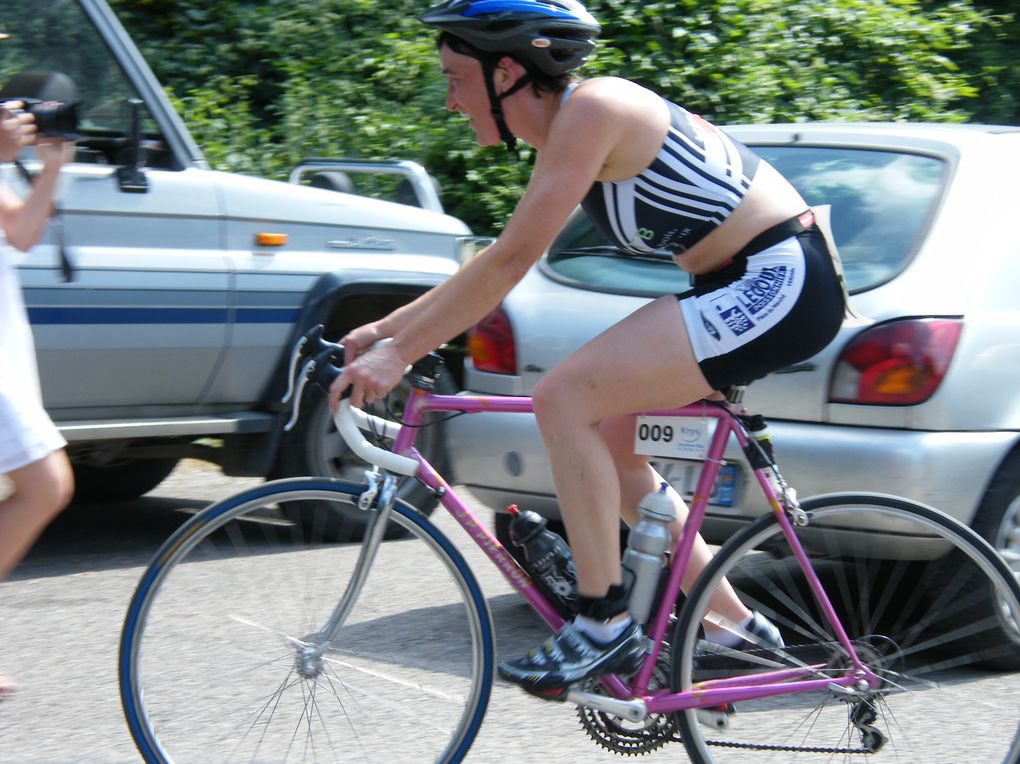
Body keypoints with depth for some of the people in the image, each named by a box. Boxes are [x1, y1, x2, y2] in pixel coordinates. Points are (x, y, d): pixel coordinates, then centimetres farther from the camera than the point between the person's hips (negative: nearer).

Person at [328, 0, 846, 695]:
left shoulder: (591, 108, -16)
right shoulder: (567, 128, 13)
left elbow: (511, 260, -19)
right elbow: (501, 262, 19)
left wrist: (398, 355, -16)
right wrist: (384, 329, 16)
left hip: (781, 285, -10)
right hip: (743, 286, 10)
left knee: (564, 399, -15)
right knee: (606, 441, 12)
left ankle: (606, 626, -8)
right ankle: (732, 625, 20)